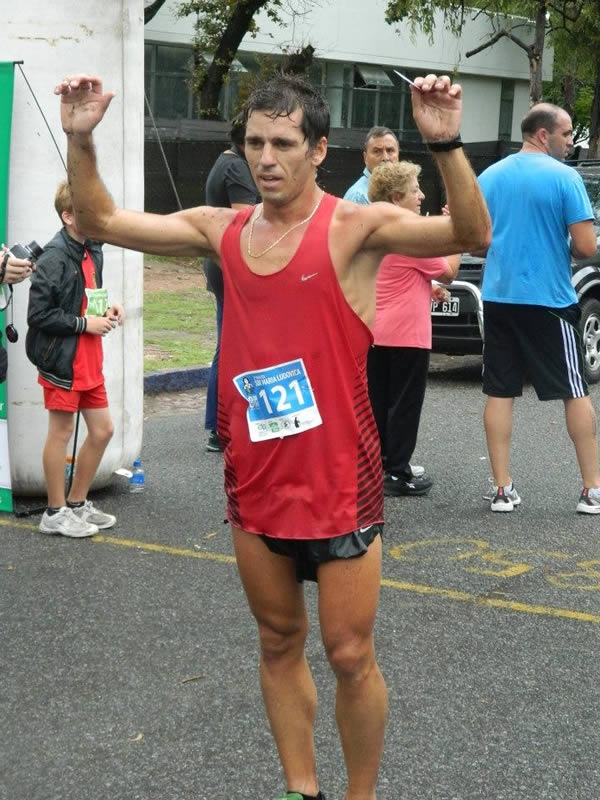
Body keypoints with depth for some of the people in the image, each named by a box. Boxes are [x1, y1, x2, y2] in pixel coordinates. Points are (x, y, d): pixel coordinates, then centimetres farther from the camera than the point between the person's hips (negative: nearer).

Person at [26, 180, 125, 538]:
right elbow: (39, 314, -20)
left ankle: (77, 504, 27)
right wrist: (86, 323, -18)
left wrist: (107, 308, 4)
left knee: (102, 429, 12)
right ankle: (56, 513, 17)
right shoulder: (54, 259, -18)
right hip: (62, 360, -8)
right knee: (61, 431, 3)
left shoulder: (92, 251, 8)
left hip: (89, 360, 8)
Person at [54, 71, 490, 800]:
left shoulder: (355, 227, -11)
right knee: (278, 644, 16)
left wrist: (445, 145, -39)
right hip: (253, 474, 5)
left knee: (350, 655, 4)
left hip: (338, 478, -5)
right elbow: (102, 222, 9)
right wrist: (80, 141, -5)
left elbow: (471, 234, -25)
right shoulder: (224, 230, 5)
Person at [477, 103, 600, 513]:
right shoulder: (565, 177, -10)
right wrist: (566, 247, 8)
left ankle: (503, 489, 6)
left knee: (499, 393, 7)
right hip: (549, 299, -4)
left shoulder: (489, 177, 6)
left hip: (499, 297, 4)